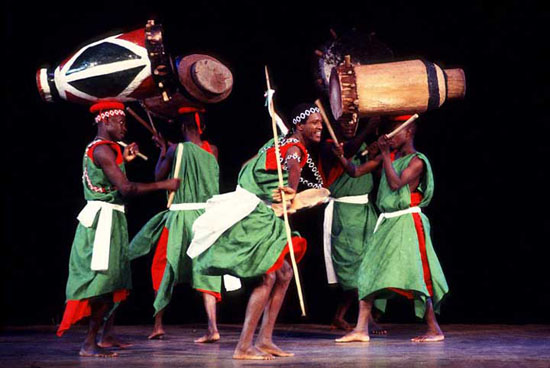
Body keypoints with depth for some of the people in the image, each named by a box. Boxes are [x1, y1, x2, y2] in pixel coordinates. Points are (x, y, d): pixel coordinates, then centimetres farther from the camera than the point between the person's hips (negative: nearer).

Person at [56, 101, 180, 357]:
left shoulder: (99, 148, 16)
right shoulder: (103, 149, -16)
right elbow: (126, 188, -22)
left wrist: (123, 160, 23)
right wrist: (163, 185, -16)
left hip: (110, 219, 11)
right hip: (103, 218, -11)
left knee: (115, 279, 17)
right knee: (105, 280, -12)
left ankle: (107, 335, 25)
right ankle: (89, 344, -11)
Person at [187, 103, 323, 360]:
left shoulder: (280, 143, 16)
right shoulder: (296, 147, -12)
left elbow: (246, 168, 25)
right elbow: (293, 164, -39)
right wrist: (293, 193, -38)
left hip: (259, 216, 10)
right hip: (251, 215, -10)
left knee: (284, 274, 11)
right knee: (267, 277, -15)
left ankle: (264, 340, 11)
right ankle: (243, 347, -14)